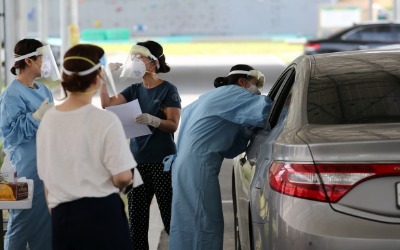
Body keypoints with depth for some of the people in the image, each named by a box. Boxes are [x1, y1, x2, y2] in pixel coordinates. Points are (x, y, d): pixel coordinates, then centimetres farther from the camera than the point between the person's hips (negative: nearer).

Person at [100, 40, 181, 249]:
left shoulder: (168, 90, -5)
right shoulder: (135, 89, 11)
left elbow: (173, 124, -12)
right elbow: (107, 103, 1)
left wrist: (152, 120, -29)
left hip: (162, 162, -6)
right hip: (137, 161, 6)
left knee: (171, 218, -3)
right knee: (136, 219, 7)